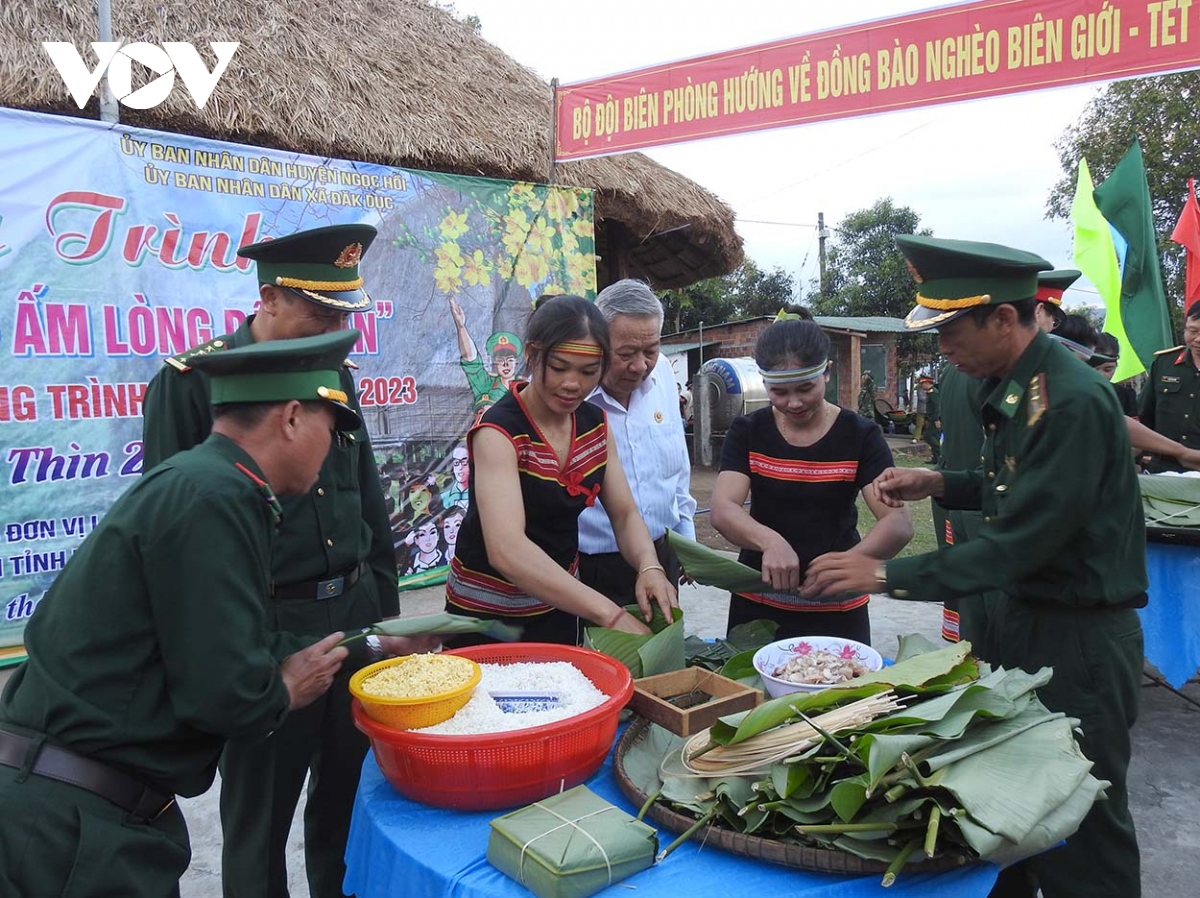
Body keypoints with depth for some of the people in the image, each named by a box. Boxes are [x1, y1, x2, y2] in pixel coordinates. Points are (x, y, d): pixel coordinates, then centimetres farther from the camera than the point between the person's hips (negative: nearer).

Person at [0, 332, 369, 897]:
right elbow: (224, 691, -25)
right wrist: (285, 693, -4)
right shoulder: (211, 500, -23)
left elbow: (235, 646, 15)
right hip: (71, 824, -9)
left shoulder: (198, 483, 8)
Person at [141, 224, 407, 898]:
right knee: (260, 814, 12)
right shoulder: (192, 380, -10)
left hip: (356, 614, 5)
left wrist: (385, 605, 12)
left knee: (351, 797, 18)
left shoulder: (334, 372, 7)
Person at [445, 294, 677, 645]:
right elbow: (507, 550, -37)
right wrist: (611, 615, -42)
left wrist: (649, 566, -24)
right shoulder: (498, 432, -24)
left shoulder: (595, 424, -3)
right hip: (487, 616, -6)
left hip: (560, 608, 6)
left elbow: (624, 514, -1)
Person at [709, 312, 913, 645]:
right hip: (757, 605, 1)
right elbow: (722, 510, -16)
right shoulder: (747, 433, -3)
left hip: (837, 611, -1)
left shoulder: (860, 436, -6)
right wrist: (769, 540, -36)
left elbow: (899, 524, -15)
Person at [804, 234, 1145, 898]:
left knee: (1080, 833, 8)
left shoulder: (1072, 402, -25)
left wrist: (887, 575, -23)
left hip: (1078, 638, -9)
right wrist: (937, 484, 3)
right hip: (1022, 614, 9)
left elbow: (1014, 545, -26)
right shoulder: (1012, 385, 4)